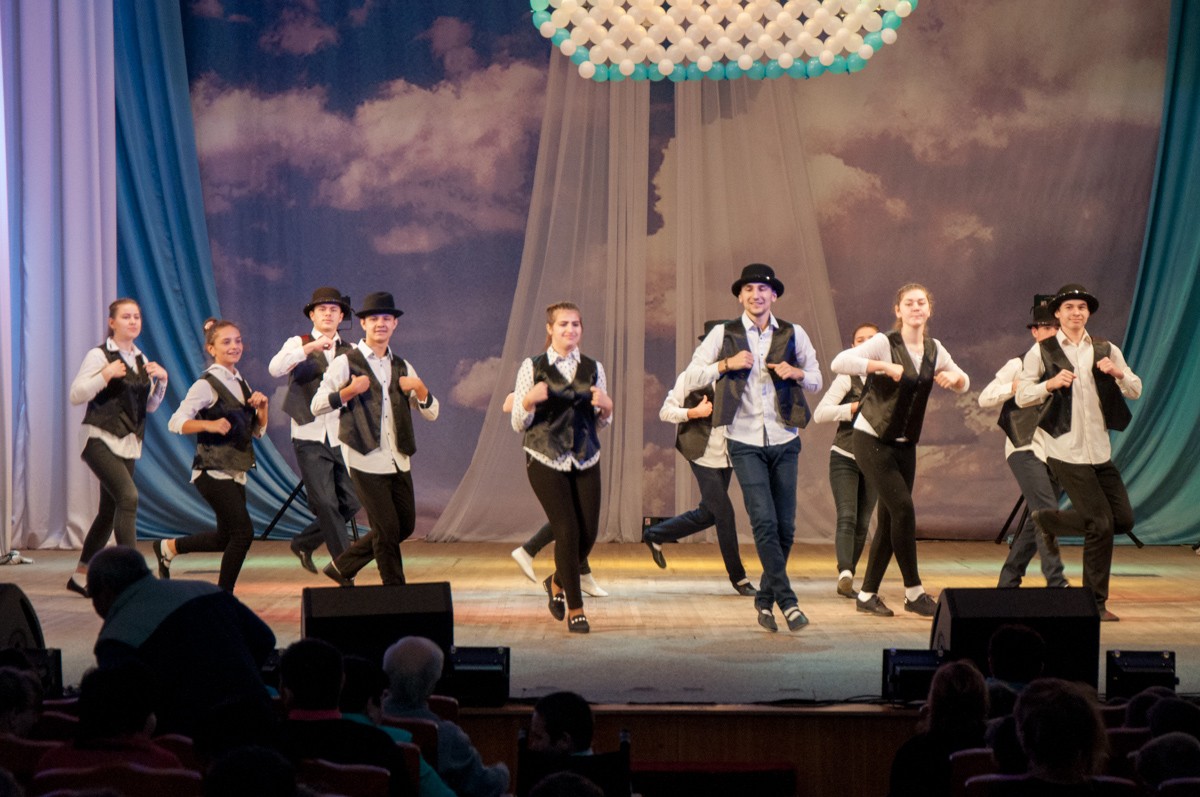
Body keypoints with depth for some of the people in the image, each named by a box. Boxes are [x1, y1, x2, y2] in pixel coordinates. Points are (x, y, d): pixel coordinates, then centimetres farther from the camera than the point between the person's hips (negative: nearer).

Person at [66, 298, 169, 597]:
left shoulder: (141, 360, 14)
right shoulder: (99, 355, -6)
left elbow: (150, 406, 19)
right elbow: (76, 395, -11)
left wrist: (161, 380, 2)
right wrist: (106, 374, -20)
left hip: (128, 443, 7)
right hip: (101, 439, -7)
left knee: (110, 510, 9)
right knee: (128, 496, -23)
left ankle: (80, 575, 21)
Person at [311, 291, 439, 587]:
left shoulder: (401, 366, 15)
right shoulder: (346, 362, -2)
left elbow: (431, 413, 14)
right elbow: (316, 406, -7)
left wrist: (420, 388, -5)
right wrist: (350, 391, -19)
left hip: (398, 460, 7)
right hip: (366, 461, -6)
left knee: (405, 526, 12)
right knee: (387, 528, -3)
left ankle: (343, 567, 26)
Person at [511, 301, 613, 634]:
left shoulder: (593, 368, 8)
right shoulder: (533, 367, -2)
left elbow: (603, 422, 15)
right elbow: (518, 424, 0)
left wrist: (606, 406, -7)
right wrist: (529, 400, -20)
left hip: (585, 460, 4)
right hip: (545, 460, -4)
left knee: (588, 532, 1)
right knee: (568, 530, -11)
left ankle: (557, 582, 32)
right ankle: (574, 608, 3)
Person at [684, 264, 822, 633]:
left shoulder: (793, 335, 8)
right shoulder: (723, 334, 3)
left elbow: (816, 380, 14)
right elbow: (693, 374, 3)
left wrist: (796, 372, -7)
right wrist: (727, 364, -12)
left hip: (784, 440, 3)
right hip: (745, 442, -3)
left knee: (785, 525, 4)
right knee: (764, 520, -14)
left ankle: (765, 600, 20)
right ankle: (787, 600, -10)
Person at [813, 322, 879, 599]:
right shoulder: (847, 378, -5)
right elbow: (819, 413, -14)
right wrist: (856, 407, -21)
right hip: (845, 458, -4)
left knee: (862, 523, 4)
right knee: (847, 517, -18)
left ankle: (846, 580, 13)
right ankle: (845, 574, -29)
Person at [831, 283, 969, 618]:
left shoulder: (934, 350, 7)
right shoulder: (885, 343, -12)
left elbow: (963, 386, 18)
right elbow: (839, 363, -24)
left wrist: (955, 376, -5)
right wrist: (884, 366, -29)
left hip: (905, 444, 6)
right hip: (873, 440, -6)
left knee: (890, 520, 5)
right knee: (903, 508, -15)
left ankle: (867, 595, 15)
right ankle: (914, 593, -6)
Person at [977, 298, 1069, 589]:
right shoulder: (1019, 365, -1)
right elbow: (984, 399, -2)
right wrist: (1015, 387, -15)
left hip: (1052, 452, 5)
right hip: (1025, 448, -5)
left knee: (1036, 520, 8)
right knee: (1047, 511, -19)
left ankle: (1008, 580, 20)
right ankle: (1056, 581, -20)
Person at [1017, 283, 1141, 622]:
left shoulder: (1106, 350, 10)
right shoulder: (1041, 351, 0)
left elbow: (1135, 392, 8)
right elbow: (1022, 398, -2)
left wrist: (1118, 372, -13)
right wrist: (1050, 384, -20)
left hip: (1100, 450, 5)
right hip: (1066, 451, -5)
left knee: (1123, 519, 6)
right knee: (1101, 524, -9)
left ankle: (1049, 520, 25)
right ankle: (1096, 603, 5)